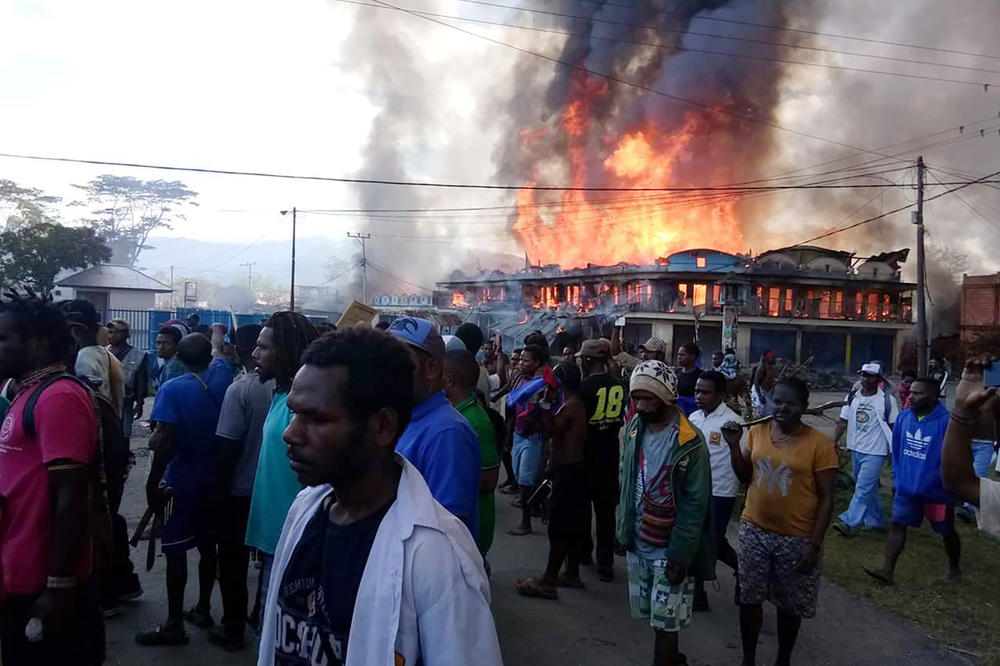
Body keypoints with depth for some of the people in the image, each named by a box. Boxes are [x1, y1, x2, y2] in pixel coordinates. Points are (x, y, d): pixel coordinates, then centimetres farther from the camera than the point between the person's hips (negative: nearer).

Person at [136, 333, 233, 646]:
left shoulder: (172, 390, -14)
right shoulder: (222, 376, -1)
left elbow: (164, 443, -19)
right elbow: (219, 356, 24)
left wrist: (152, 482, -11)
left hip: (180, 482, -6)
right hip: (213, 480, 6)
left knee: (176, 551, 2)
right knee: (207, 545, 16)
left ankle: (174, 625, 8)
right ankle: (202, 609, 28)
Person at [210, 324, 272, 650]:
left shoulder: (239, 389, -17)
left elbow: (228, 446, -17)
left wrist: (219, 485, -5)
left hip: (240, 489, -5)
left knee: (233, 560, 9)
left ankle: (233, 630, 18)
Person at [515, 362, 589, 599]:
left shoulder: (571, 404, -16)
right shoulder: (573, 403, 15)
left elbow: (550, 430, -24)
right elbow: (556, 432, 18)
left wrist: (546, 401, -18)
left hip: (568, 471, -11)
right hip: (571, 469, 11)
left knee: (560, 525, -7)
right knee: (572, 524, 15)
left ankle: (548, 581, -4)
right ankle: (571, 573, 23)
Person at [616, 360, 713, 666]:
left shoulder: (689, 443, -18)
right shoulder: (634, 427, 0)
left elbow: (695, 504, -16)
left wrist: (680, 555, -16)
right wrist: (624, 528, 9)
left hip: (670, 548, -6)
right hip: (638, 543, 6)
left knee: (666, 620, 1)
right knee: (652, 614, 18)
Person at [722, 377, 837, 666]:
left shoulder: (819, 443, -12)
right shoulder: (757, 431, -1)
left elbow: (826, 499, -9)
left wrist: (814, 544, -13)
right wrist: (734, 446, -7)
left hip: (797, 539, -3)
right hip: (754, 531, 3)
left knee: (790, 605, 14)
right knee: (749, 599, 12)